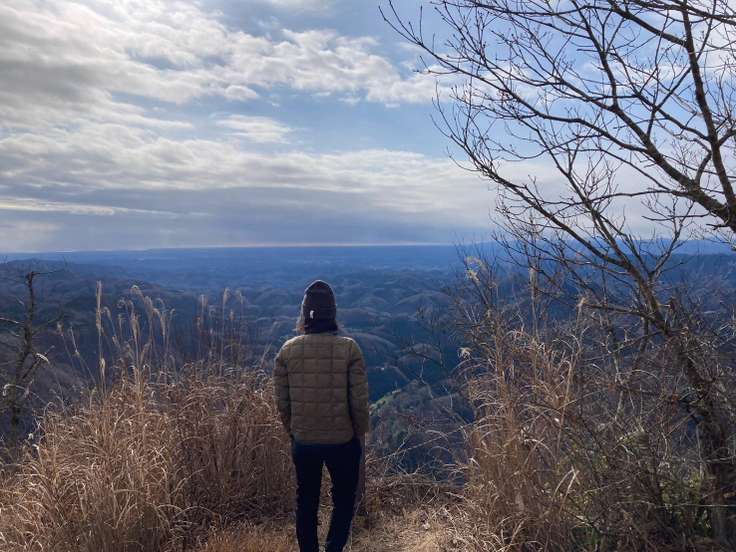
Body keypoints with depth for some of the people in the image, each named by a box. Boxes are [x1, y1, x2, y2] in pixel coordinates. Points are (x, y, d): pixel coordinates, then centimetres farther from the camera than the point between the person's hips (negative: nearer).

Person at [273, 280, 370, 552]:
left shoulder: (288, 350, -7)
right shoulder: (348, 348, -14)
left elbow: (282, 400, -1)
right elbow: (359, 400, -11)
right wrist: (360, 434, 4)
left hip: (303, 441, 2)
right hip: (342, 440, -2)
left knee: (306, 502, 21)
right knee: (343, 500, 19)